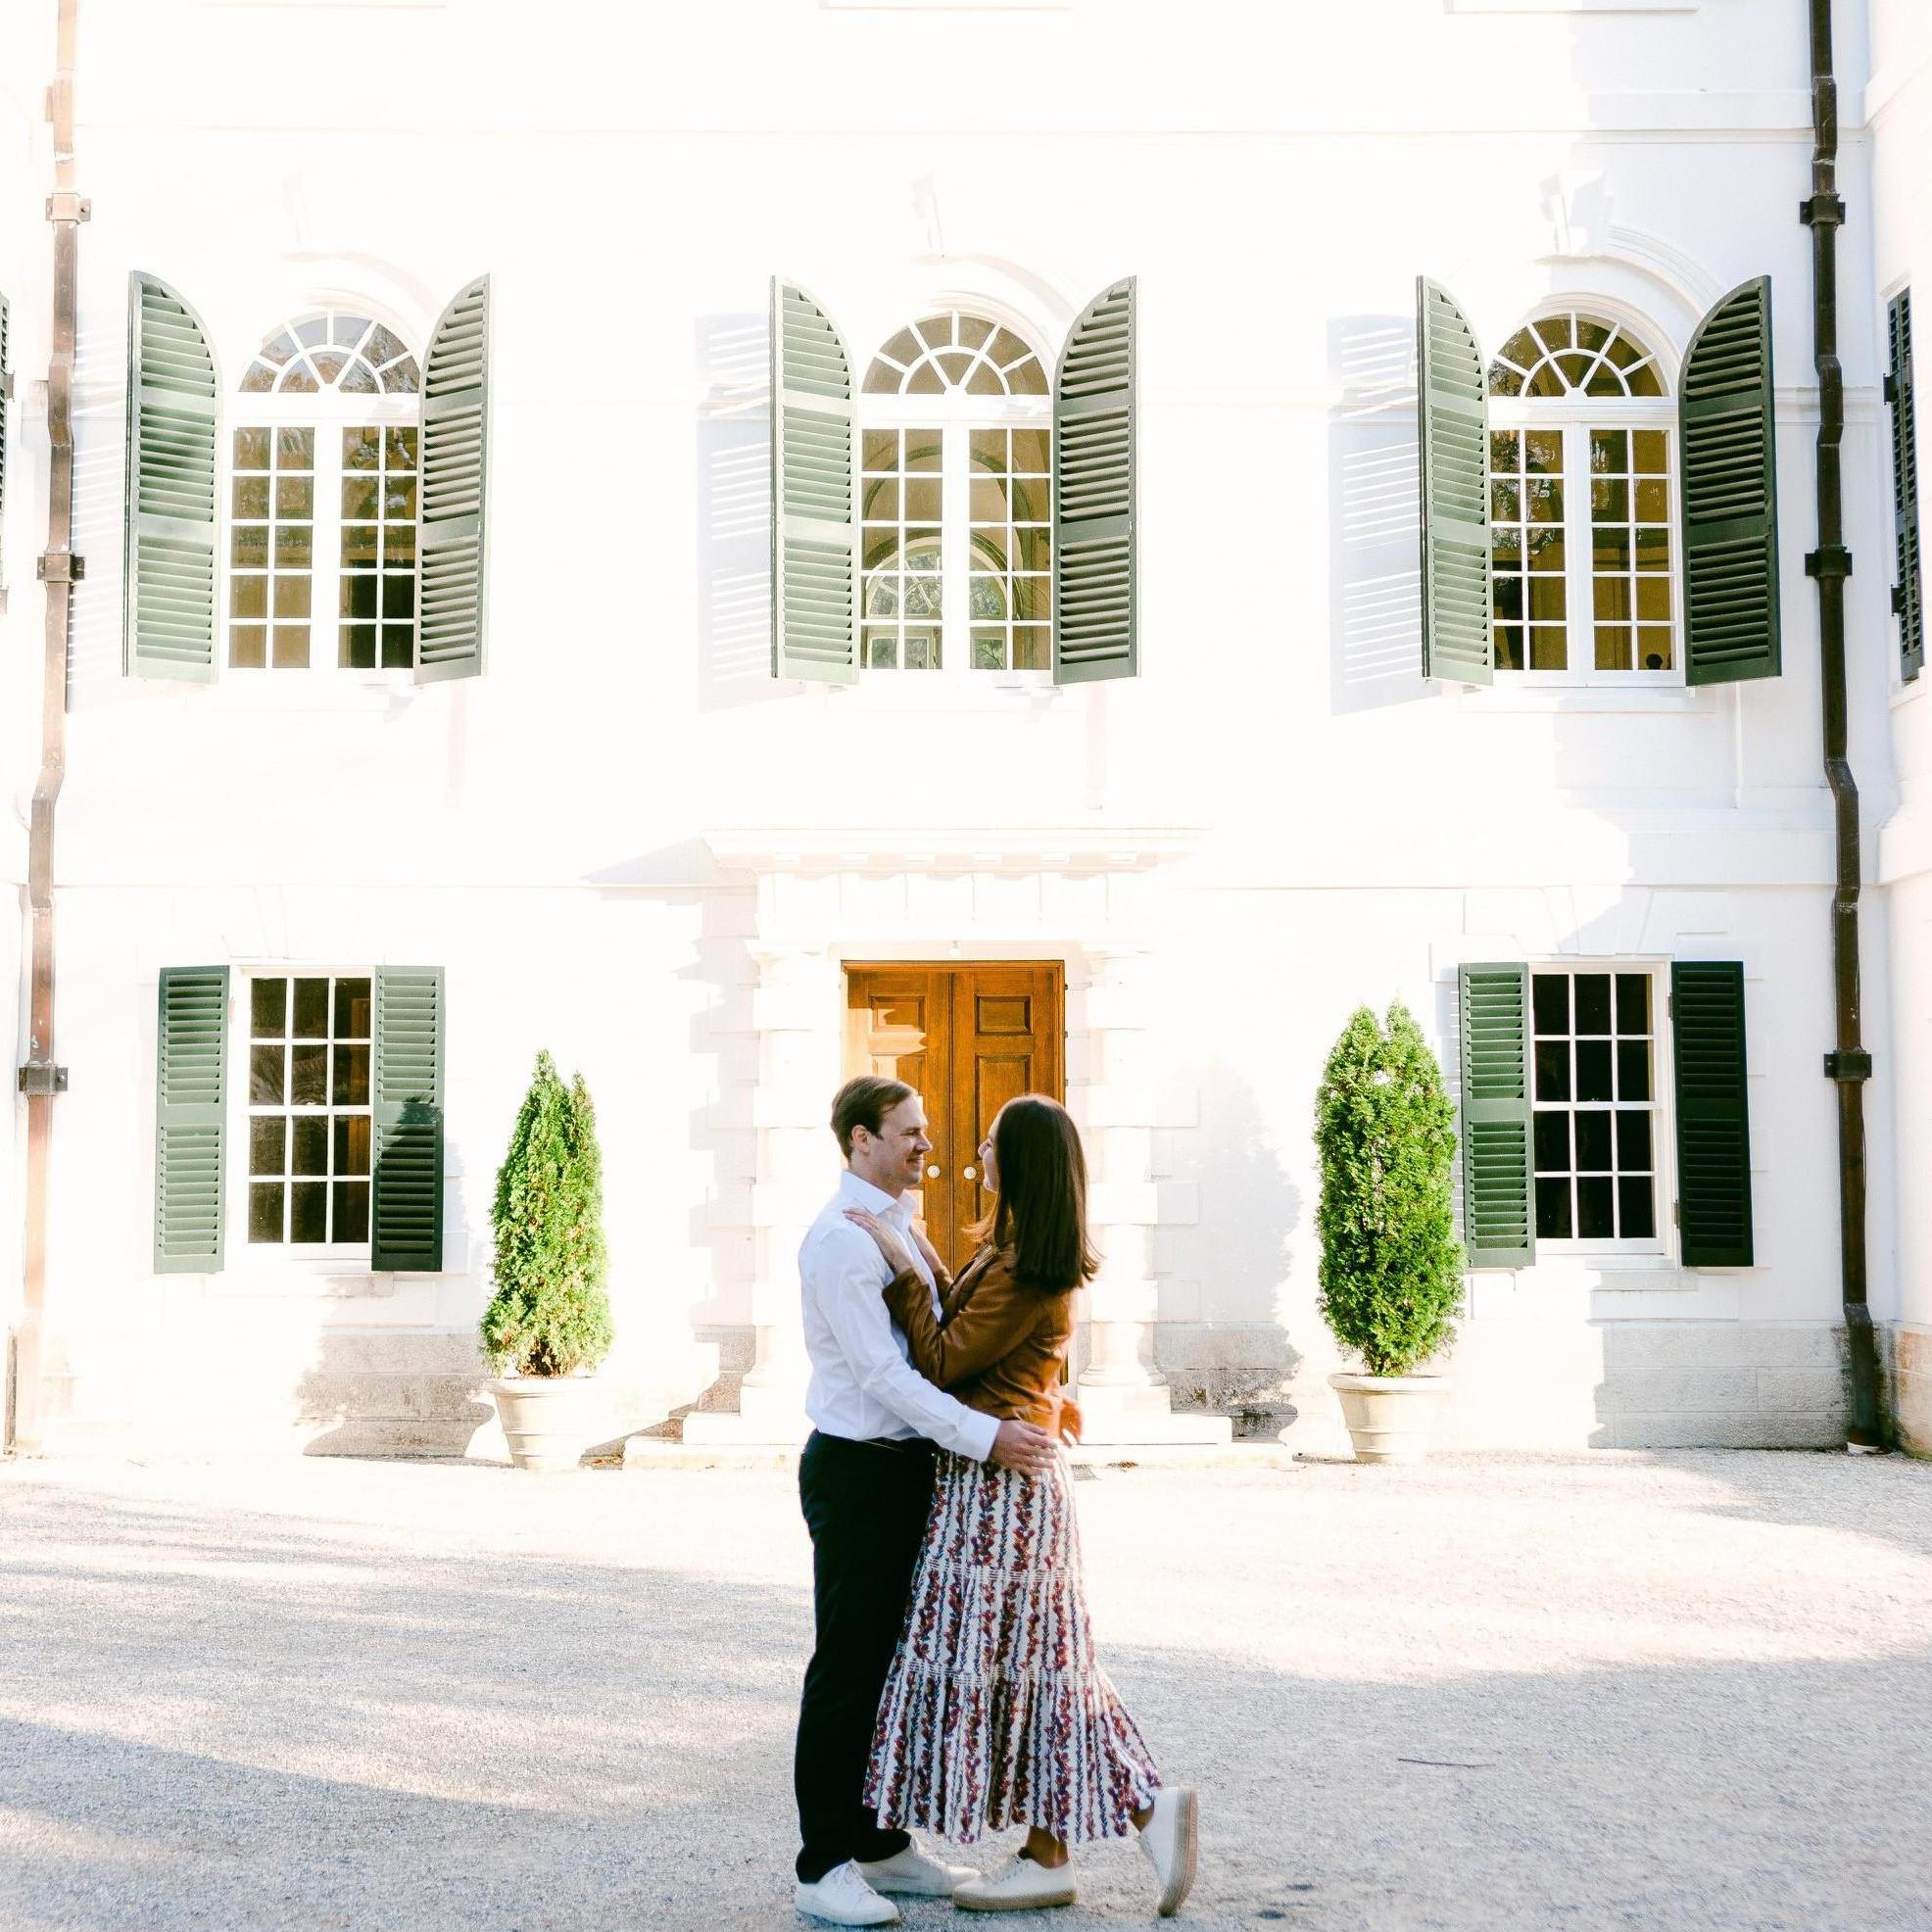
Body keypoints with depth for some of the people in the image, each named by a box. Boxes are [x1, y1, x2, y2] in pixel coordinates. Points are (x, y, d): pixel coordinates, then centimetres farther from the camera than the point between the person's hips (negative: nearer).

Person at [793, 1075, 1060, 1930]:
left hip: (907, 1467, 9)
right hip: (857, 1472, -9)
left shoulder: (896, 1230, 15)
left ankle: (883, 1845, 26)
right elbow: (880, 1371, -22)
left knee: (899, 1661, 15)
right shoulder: (841, 1238, -15)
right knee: (848, 1669, -3)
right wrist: (985, 1435, -25)